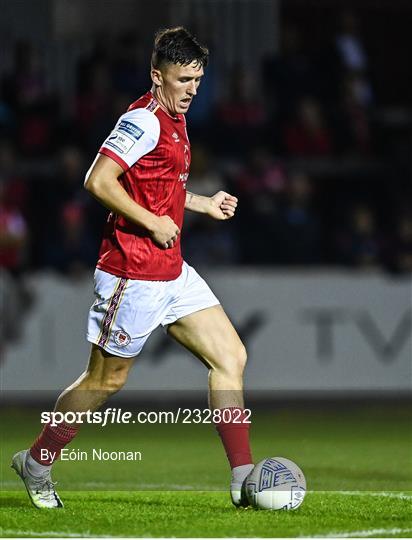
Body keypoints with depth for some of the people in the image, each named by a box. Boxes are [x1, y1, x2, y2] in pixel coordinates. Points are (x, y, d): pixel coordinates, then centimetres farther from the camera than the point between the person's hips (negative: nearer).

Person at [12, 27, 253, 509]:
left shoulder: (174, 120, 14)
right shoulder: (144, 120, -16)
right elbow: (98, 181, -25)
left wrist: (204, 205, 19)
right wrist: (153, 223, -21)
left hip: (171, 271, 9)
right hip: (134, 274, -9)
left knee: (231, 357, 1)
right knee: (107, 379, 3)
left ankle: (243, 480, 2)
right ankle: (36, 463, 21)